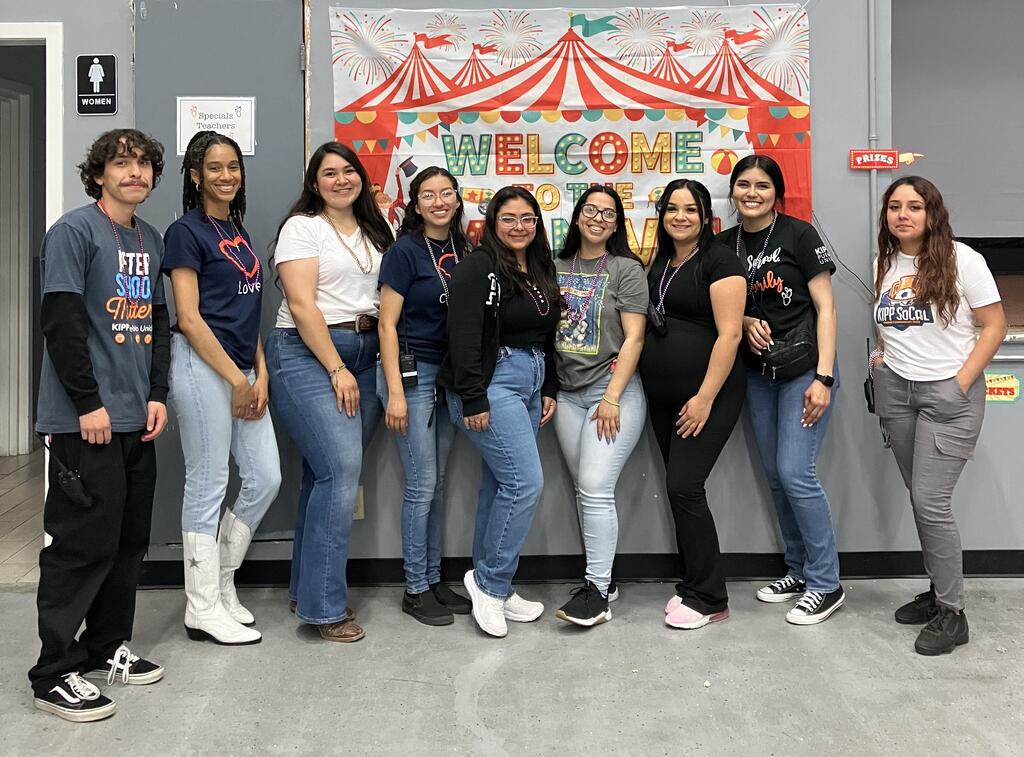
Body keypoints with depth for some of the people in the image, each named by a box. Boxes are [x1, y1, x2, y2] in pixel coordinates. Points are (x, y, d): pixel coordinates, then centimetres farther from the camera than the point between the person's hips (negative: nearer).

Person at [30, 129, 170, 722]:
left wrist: (157, 394, 7)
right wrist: (89, 402, -15)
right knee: (84, 542, -5)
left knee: (130, 540, 12)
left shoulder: (152, 241, 15)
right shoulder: (74, 231, -6)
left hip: (138, 419, 7)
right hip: (87, 421, -7)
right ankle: (56, 673, 7)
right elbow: (62, 321, -13)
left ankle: (107, 647, 27)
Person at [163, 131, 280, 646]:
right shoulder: (186, 232, -5)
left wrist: (260, 374, 6)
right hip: (203, 367, -8)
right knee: (208, 487, -2)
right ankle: (203, 608, 10)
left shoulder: (238, 231, 18)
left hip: (242, 370, 8)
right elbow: (189, 318, -11)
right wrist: (236, 380, -12)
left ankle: (221, 581, 24)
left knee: (266, 478, 7)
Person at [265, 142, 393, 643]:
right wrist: (337, 369, -15)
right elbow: (302, 305, -11)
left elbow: (386, 298, 16)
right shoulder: (301, 227, -2)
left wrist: (377, 365, 4)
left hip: (364, 354, 6)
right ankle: (324, 606, -8)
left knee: (324, 472, 8)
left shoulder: (373, 231, 18)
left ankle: (306, 588, 20)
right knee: (340, 469, -16)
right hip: (307, 354, -6)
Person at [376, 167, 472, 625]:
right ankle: (415, 590, 9)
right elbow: (387, 324, -10)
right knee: (422, 484, -3)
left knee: (437, 483, 11)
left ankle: (434, 580, 22)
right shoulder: (405, 250, -7)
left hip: (449, 374, 6)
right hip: (411, 372, -6)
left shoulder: (462, 251, 10)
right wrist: (395, 392, -16)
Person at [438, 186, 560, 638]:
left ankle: (490, 586, 20)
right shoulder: (478, 268, -9)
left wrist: (549, 390, 14)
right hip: (492, 385, -8)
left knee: (500, 486, 11)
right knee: (526, 482, -13)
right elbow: (463, 337, -16)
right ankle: (491, 581, 3)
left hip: (530, 385, 8)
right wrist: (473, 400, -20)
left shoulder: (541, 271, 15)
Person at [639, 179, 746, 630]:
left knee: (684, 487, -10)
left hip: (707, 396, -7)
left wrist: (705, 397, -20)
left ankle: (709, 599, 2)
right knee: (681, 489, 10)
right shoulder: (659, 262, 14)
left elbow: (729, 334, -16)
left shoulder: (718, 261, -9)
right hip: (664, 398, 8)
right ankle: (694, 585, 22)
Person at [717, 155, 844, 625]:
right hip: (758, 374, 6)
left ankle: (826, 585, 4)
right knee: (775, 476, 10)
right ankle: (799, 570, 26)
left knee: (795, 473, -11)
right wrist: (746, 323, -6)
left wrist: (823, 377, -15)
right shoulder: (725, 245, 7)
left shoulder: (799, 235, -7)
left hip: (804, 369, -6)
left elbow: (825, 307, -8)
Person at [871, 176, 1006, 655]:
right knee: (921, 500, 9)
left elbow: (994, 326, -6)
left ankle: (951, 613, 4)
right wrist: (882, 357, 5)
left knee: (930, 501, -9)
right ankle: (940, 588, 24)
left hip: (948, 393, -5)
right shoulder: (883, 265, 9)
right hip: (895, 390, 5)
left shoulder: (961, 260, -7)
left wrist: (961, 384, -14)